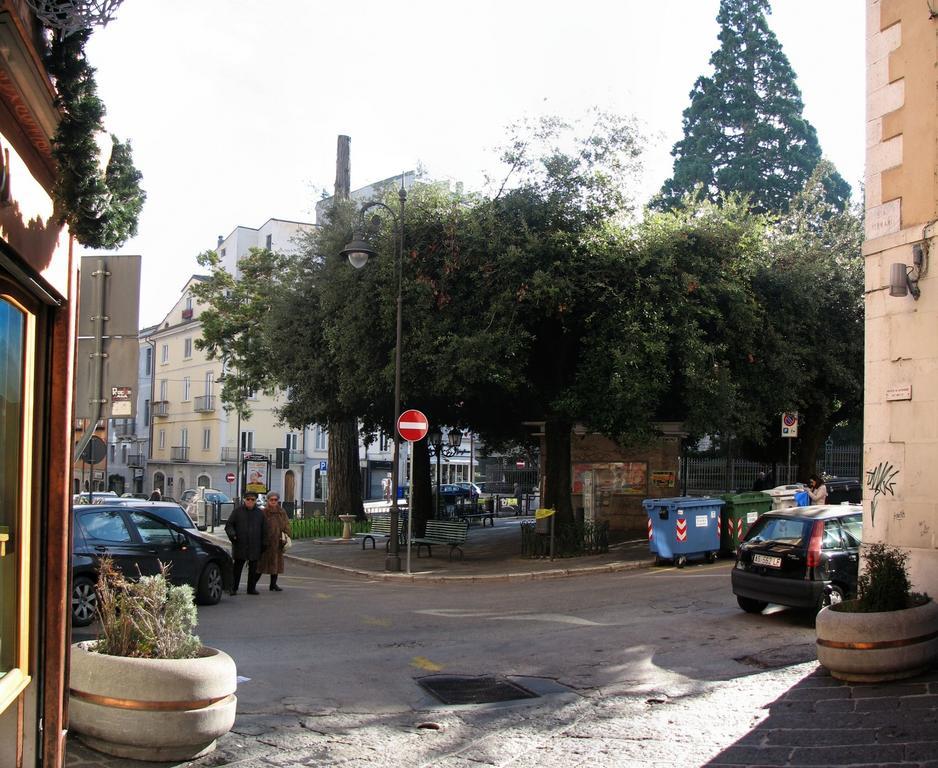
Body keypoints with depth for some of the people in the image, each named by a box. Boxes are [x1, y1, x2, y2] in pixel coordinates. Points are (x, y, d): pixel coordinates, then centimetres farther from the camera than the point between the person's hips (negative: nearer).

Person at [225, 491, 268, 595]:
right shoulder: (237, 512, 5)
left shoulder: (260, 513, 11)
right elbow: (228, 525, 3)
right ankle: (233, 588, 5)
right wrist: (232, 534, -16)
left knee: (253, 568, 6)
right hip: (240, 546, -2)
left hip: (255, 547, 2)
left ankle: (251, 588, 14)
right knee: (237, 567, -1)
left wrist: (264, 544, 8)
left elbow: (264, 530, 14)